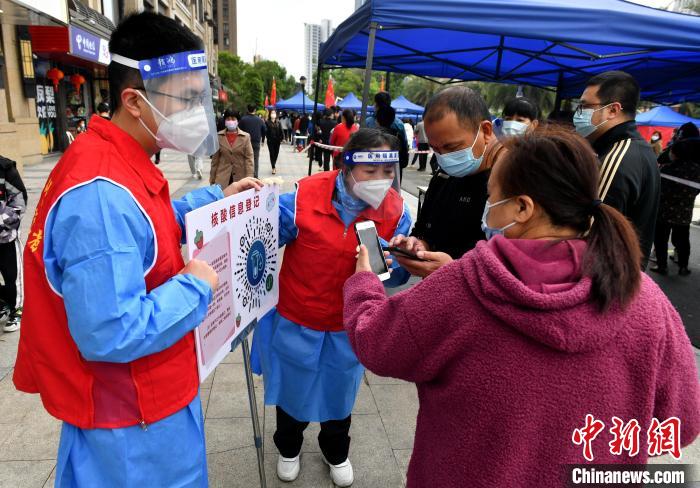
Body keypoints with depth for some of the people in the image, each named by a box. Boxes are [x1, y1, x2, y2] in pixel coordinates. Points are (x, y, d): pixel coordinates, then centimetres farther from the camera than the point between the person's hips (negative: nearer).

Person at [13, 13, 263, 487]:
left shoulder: (116, 164, 1)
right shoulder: (101, 194, -32)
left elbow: (149, 227, 17)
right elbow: (109, 334, -34)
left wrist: (216, 198, 9)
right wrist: (195, 285, -22)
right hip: (132, 415, -9)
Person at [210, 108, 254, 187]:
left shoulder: (245, 136, 0)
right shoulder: (219, 136, 4)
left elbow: (249, 158, -3)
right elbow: (215, 158, 8)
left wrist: (249, 178, -12)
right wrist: (212, 179, 6)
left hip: (240, 177, -1)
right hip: (222, 177, 1)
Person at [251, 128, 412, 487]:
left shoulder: (396, 210, -15)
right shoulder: (303, 197, -24)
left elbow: (396, 276, -8)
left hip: (349, 327, 2)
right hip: (296, 321, -1)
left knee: (339, 391, 25)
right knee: (291, 387, 22)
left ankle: (336, 453, 57)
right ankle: (288, 448, 56)